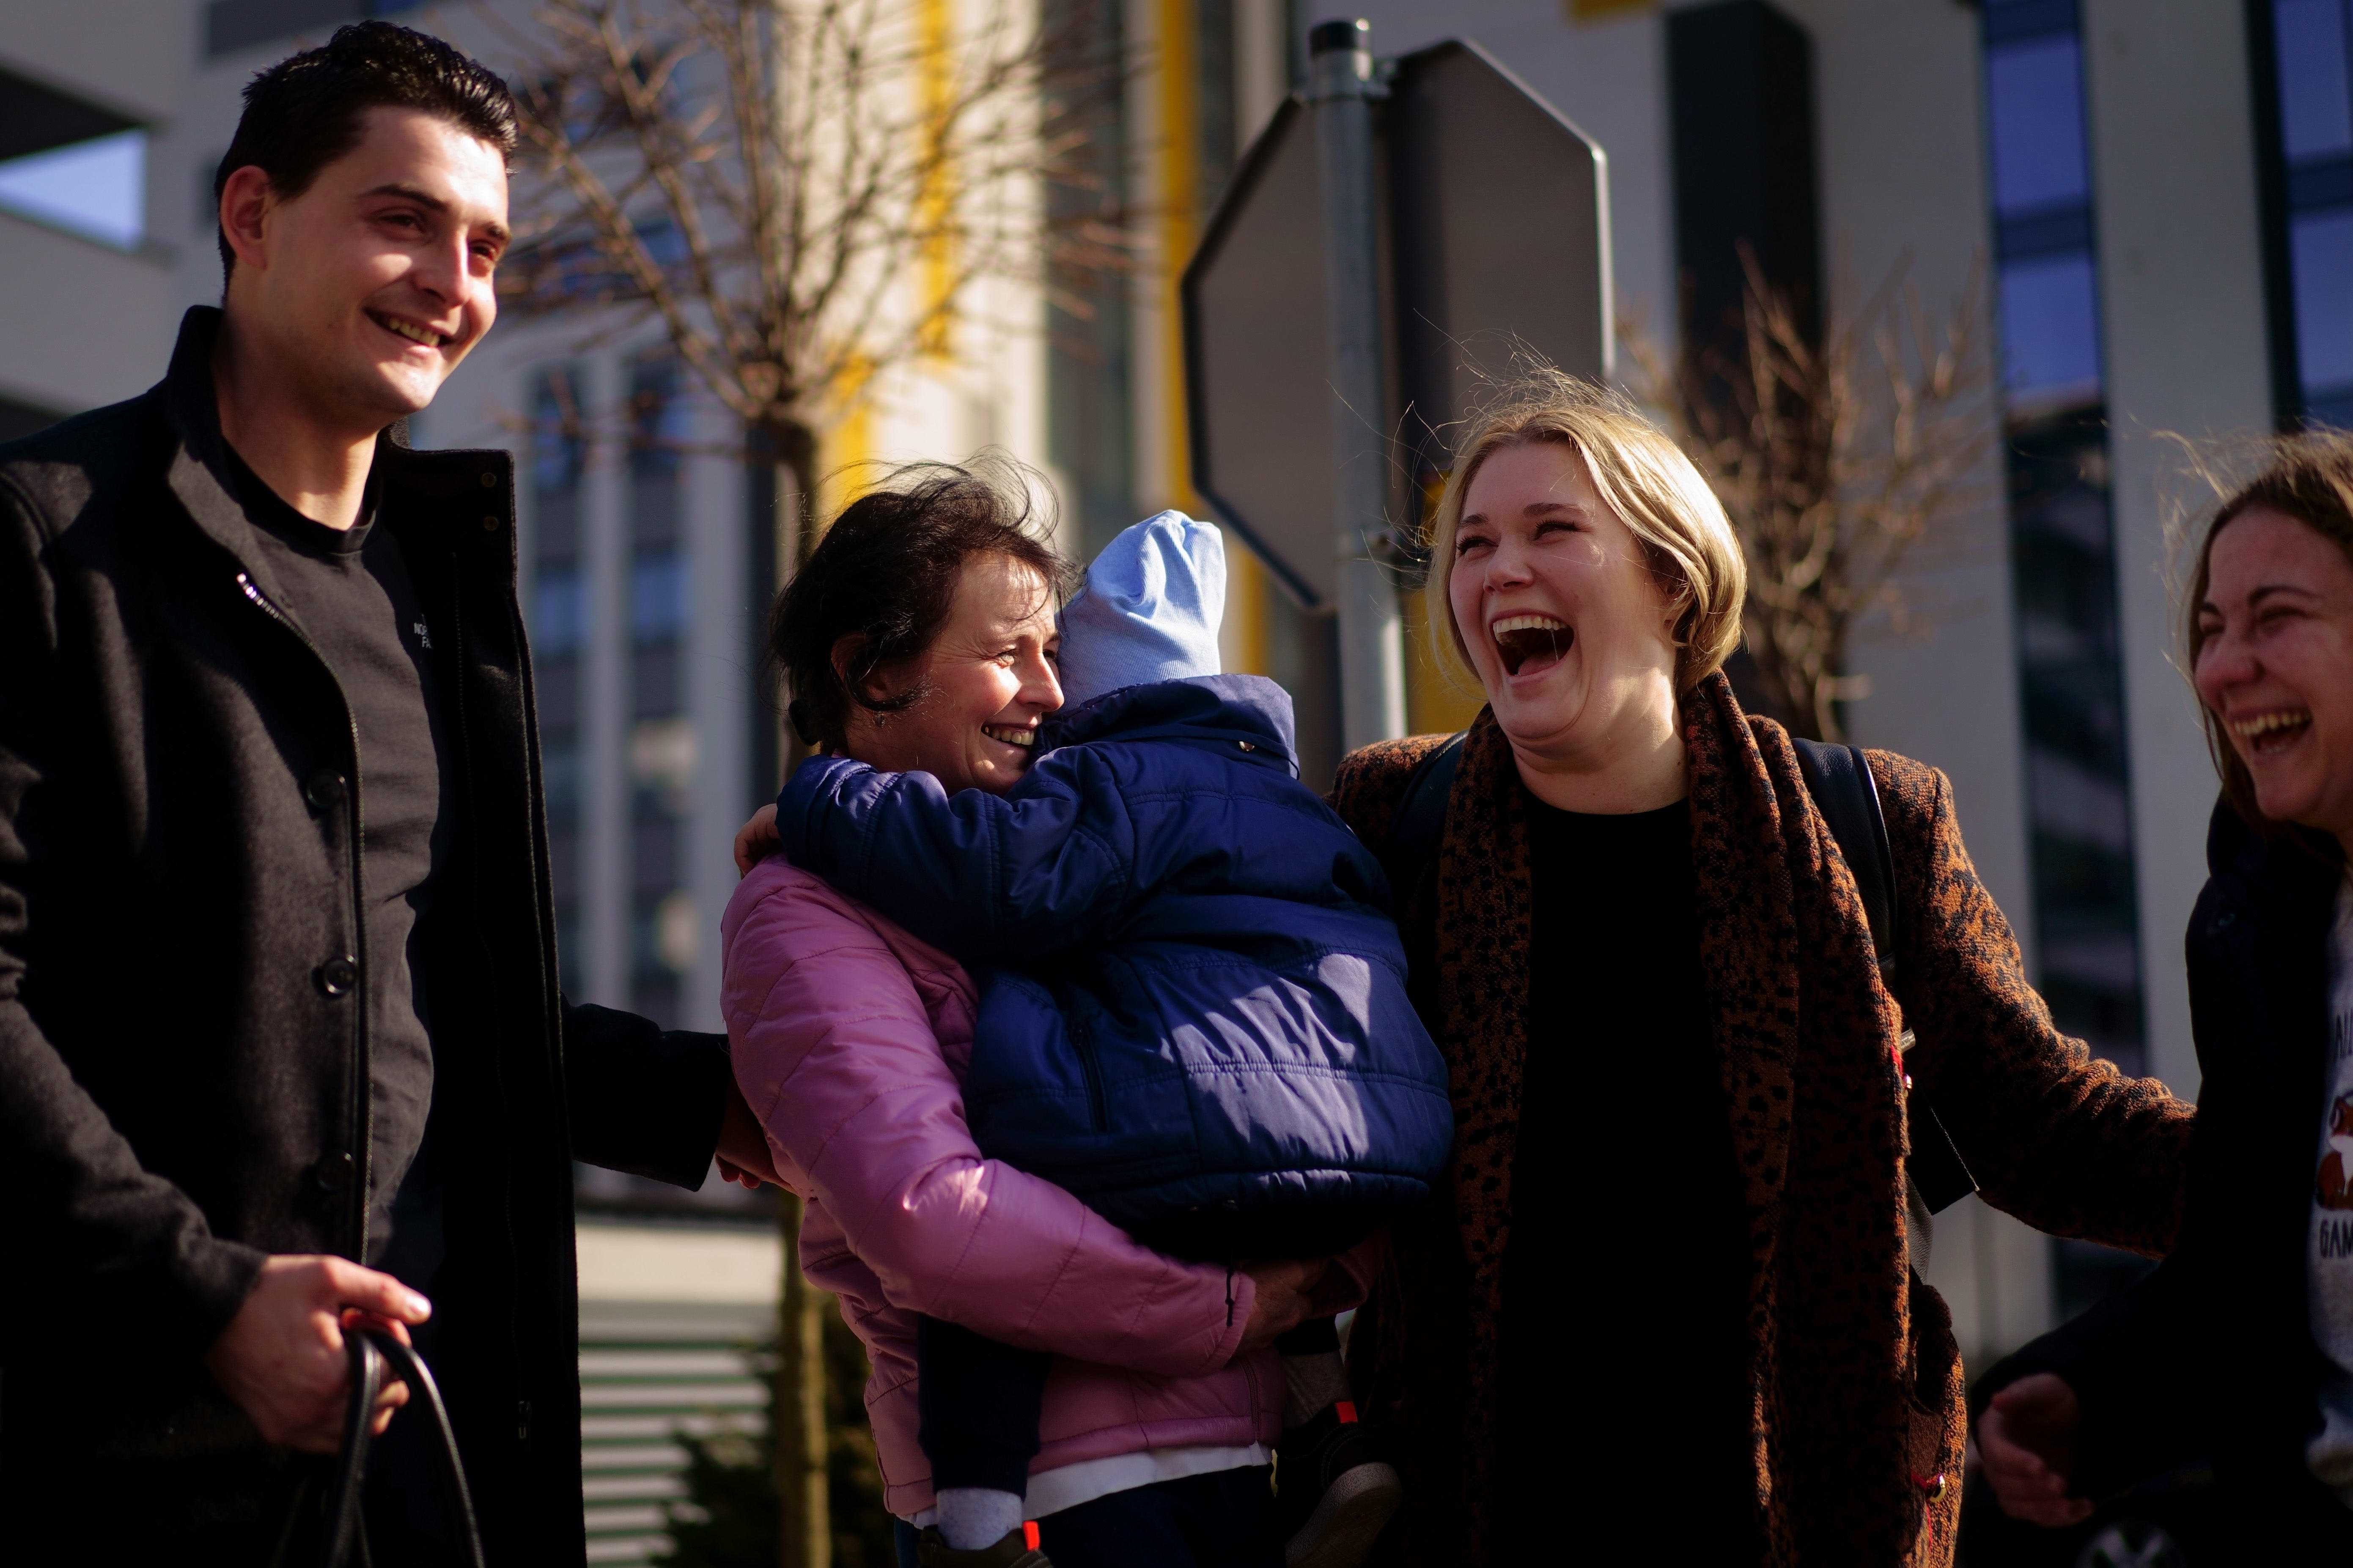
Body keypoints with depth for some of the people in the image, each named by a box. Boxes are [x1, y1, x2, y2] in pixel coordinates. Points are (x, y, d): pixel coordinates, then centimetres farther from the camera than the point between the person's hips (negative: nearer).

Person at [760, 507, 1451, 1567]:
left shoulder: (1119, 780, 5)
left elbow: (1007, 879, -13)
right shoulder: (1285, 794, 33)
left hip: (1214, 1158, -9)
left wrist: (820, 804, -2)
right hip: (1395, 1171, 9)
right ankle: (1328, 1426, 21)